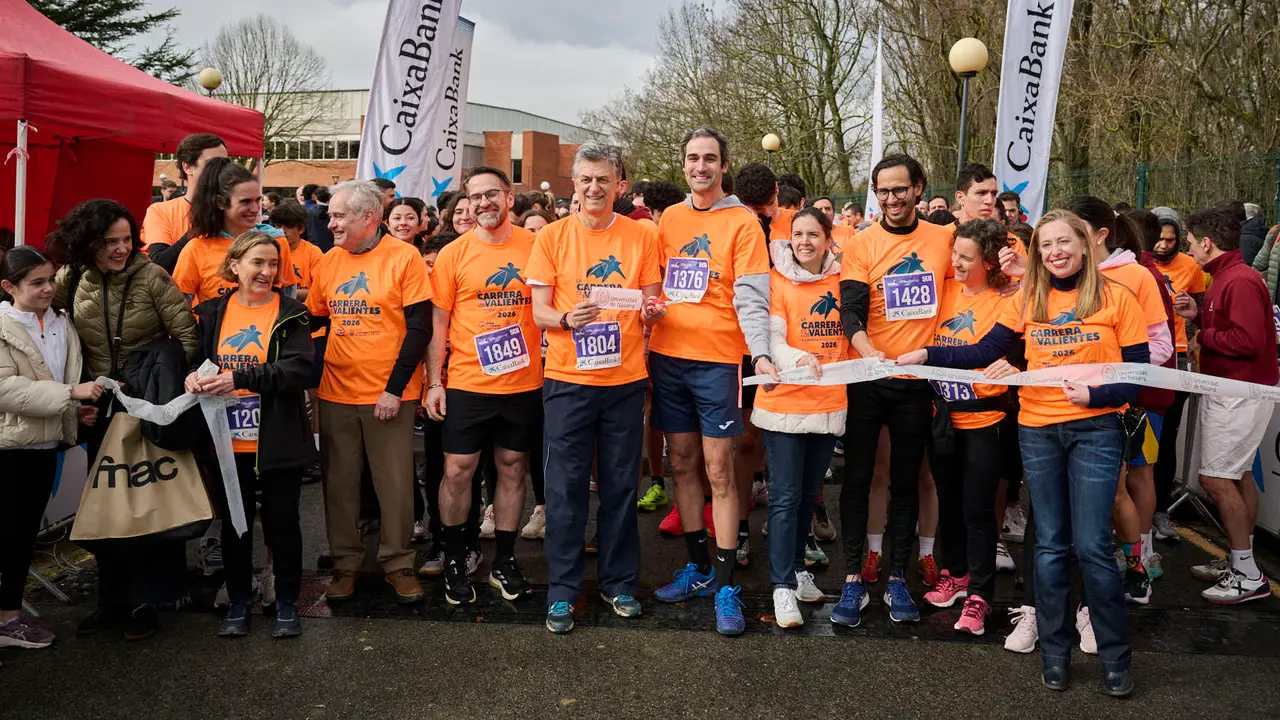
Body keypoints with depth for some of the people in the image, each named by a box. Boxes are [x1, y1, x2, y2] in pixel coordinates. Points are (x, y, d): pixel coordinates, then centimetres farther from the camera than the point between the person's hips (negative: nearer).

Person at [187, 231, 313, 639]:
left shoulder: (290, 314, -4)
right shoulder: (211, 313, 6)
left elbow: (298, 369, -16)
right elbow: (195, 358, 11)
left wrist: (239, 379, -26)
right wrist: (193, 377, -14)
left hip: (278, 442, -2)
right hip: (228, 441, 3)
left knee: (282, 523, 7)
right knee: (234, 524, 12)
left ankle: (287, 604, 22)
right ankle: (239, 602, 28)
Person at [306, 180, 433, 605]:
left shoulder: (403, 258, -8)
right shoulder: (328, 263, 6)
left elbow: (420, 327, -10)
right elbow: (313, 319, 17)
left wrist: (394, 388, -14)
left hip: (389, 394, -4)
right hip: (336, 393, 4)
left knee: (395, 482, 3)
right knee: (339, 482, 10)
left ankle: (397, 563, 19)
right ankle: (345, 562, 24)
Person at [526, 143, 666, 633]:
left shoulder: (641, 237, 5)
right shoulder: (552, 236, 3)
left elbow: (651, 307, 7)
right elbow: (539, 311, 1)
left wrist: (652, 311, -16)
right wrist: (568, 319, -20)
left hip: (625, 379, 1)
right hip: (568, 378, -1)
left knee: (621, 485, 8)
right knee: (565, 487, 2)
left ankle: (619, 583, 22)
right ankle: (562, 592, 13)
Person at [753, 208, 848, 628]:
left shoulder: (841, 281, 6)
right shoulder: (776, 281, -5)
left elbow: (849, 333, 15)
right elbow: (772, 339, -14)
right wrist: (798, 358, -33)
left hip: (830, 403, 4)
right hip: (785, 401, -4)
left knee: (809, 493, 14)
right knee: (786, 495, -3)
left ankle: (796, 568, 29)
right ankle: (783, 586, 1)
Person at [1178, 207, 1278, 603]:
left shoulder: (1241, 281, -19)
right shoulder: (1226, 277, 13)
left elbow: (1247, 340, -26)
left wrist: (1203, 338, -13)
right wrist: (1198, 314, 5)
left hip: (1242, 392, -11)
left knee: (1216, 477, -10)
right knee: (1237, 474, 15)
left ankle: (1248, 576, -3)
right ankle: (1241, 563, 24)